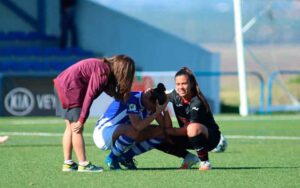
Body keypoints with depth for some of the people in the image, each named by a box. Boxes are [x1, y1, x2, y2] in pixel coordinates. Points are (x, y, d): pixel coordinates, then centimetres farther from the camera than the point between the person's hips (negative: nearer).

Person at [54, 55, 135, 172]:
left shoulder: (103, 66, 10)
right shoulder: (103, 72, -18)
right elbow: (89, 95, -21)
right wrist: (81, 120, -20)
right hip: (69, 88, -10)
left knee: (70, 127, 15)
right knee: (77, 129, -6)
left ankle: (68, 163, 19)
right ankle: (83, 164, -3)